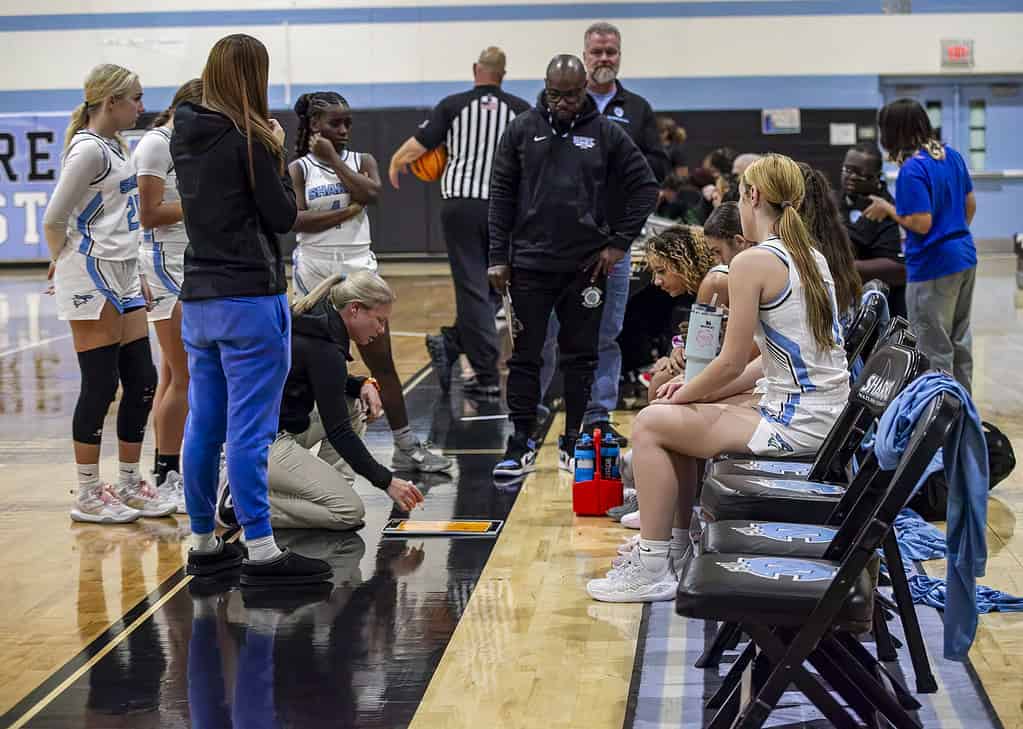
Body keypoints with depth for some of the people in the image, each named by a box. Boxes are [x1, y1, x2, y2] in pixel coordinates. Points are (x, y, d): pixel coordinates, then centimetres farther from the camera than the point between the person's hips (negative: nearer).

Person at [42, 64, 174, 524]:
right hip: (92, 279, -9)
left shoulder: (115, 146, 14)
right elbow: (53, 219, -13)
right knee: (101, 386, -4)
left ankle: (129, 486, 20)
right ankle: (88, 497, 6)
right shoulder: (89, 150, -14)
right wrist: (64, 262, 3)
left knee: (141, 382, 9)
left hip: (123, 278, 9)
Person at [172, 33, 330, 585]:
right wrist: (278, 155, 2)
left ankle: (203, 544, 20)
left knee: (203, 426, 12)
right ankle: (260, 550, -3)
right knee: (250, 429, -6)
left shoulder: (186, 137, 9)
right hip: (250, 297, -8)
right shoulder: (248, 139, -13)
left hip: (199, 300, 8)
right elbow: (282, 217, -9)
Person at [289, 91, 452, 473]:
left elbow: (370, 194, -15)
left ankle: (406, 446, 3)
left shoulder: (362, 161, 7)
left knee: (382, 360, 0)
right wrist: (346, 212, -15)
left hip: (357, 268, 1)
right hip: (314, 270, -1)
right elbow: (296, 219, -12)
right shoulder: (299, 168, 2)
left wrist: (333, 158, -9)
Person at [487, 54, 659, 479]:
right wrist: (498, 258, -1)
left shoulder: (606, 134, 1)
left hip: (586, 266, 0)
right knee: (525, 356, 2)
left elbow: (644, 187, 6)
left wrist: (619, 243, 0)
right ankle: (521, 445, 9)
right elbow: (501, 195, 4)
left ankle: (574, 442, 18)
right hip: (530, 265, 0)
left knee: (581, 357, 7)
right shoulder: (522, 130, 2)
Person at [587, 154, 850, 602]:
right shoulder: (812, 258, 13)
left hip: (796, 424, -9)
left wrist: (680, 396, 4)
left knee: (650, 424, 1)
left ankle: (653, 571, 5)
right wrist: (693, 390, 12)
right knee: (686, 414, 23)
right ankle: (678, 547, 31)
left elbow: (732, 363, -14)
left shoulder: (753, 262, -14)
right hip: (827, 414, 9)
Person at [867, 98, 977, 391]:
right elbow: (970, 204, 14)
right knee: (960, 340, 20)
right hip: (965, 258, 9)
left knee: (934, 348, 2)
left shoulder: (912, 170, -21)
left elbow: (921, 223, -24)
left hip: (934, 266, -9)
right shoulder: (952, 155, 5)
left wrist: (887, 209, -10)